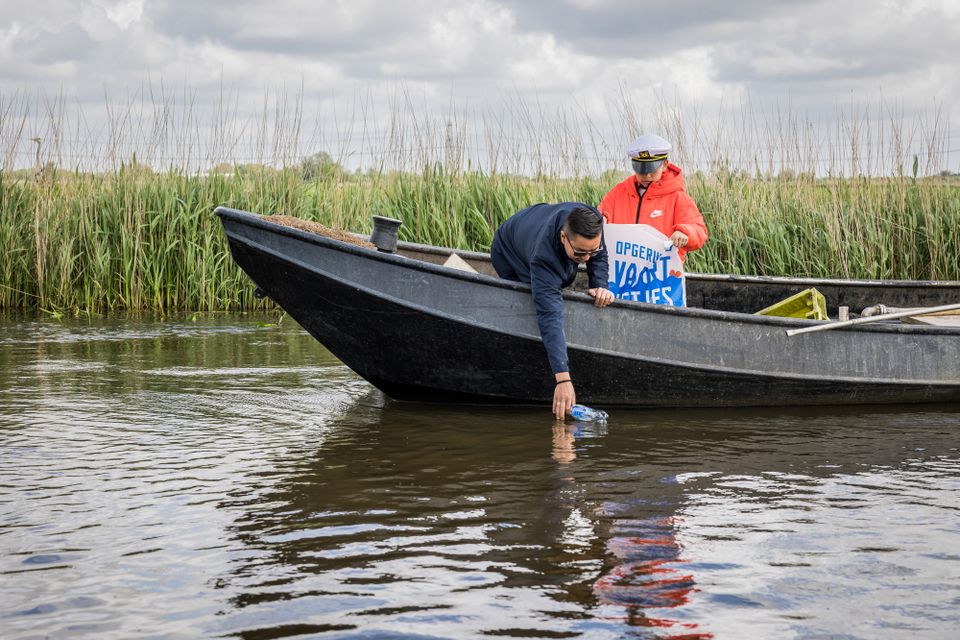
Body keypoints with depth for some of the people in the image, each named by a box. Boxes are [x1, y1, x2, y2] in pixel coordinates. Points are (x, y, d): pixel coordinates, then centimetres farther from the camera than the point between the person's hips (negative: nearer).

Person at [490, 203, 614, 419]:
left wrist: (600, 286, -32)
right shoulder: (543, 256, -52)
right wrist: (563, 379, -66)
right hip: (510, 257, -6)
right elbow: (550, 317, -59)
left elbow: (599, 255, -12)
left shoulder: (592, 221, -37)